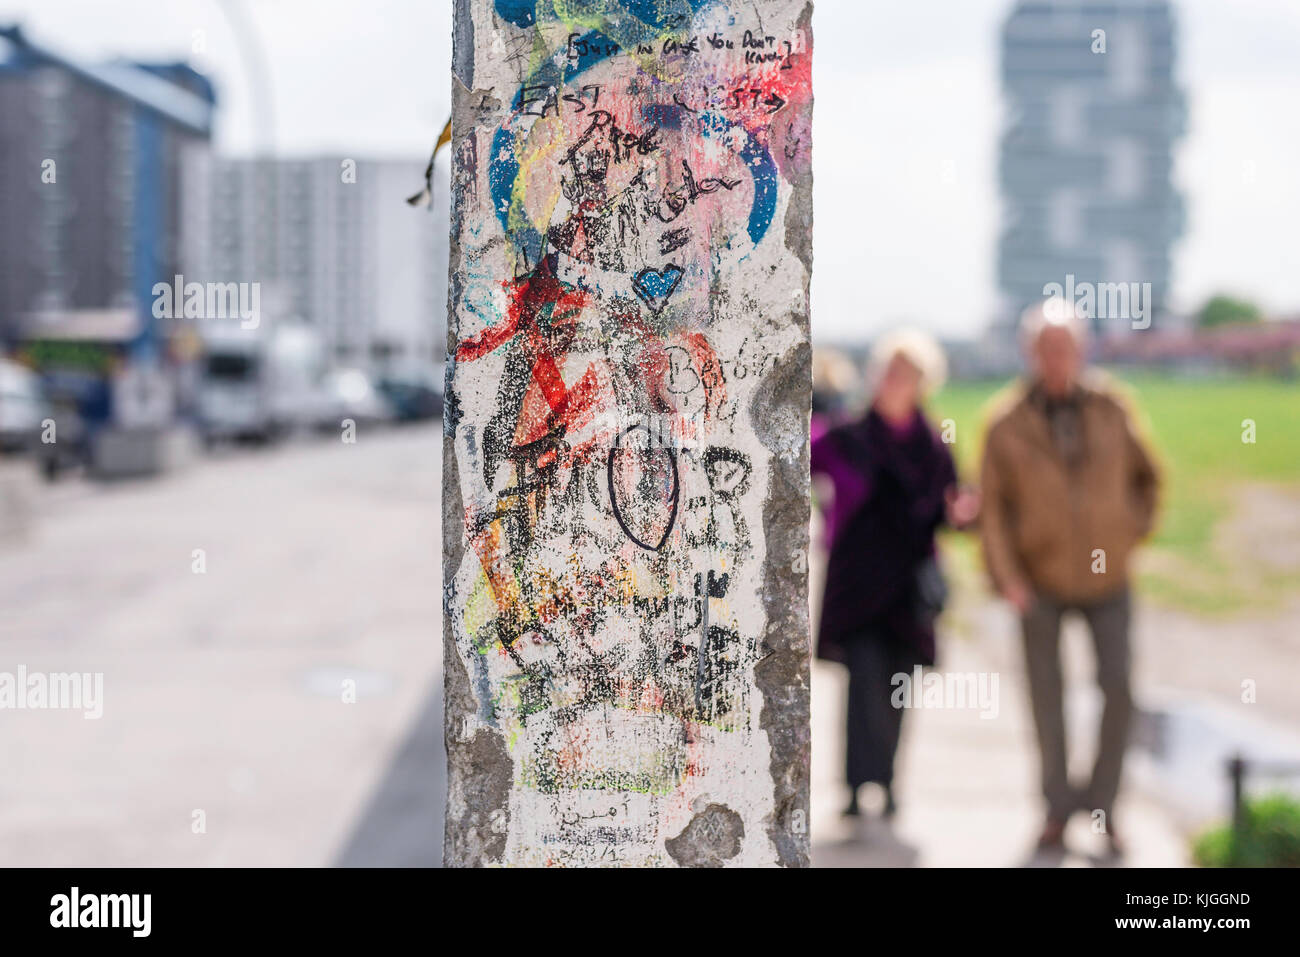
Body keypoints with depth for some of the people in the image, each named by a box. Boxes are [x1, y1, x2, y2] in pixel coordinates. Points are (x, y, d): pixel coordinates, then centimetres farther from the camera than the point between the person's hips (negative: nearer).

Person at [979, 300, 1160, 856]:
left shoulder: (1109, 409, -1)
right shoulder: (1007, 426, -7)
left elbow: (1144, 475, 14)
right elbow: (993, 507, -5)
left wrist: (1132, 530, 4)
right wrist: (1007, 578, -12)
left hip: (1106, 579, 1)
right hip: (1041, 580, -1)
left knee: (1117, 690, -7)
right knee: (1046, 696, 2)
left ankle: (1103, 805, 8)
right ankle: (1058, 808, 17)